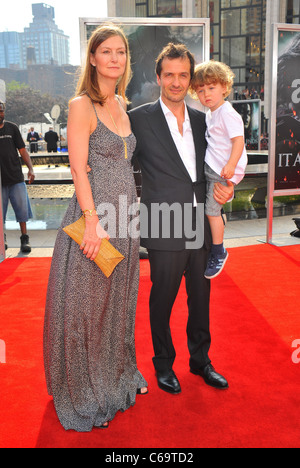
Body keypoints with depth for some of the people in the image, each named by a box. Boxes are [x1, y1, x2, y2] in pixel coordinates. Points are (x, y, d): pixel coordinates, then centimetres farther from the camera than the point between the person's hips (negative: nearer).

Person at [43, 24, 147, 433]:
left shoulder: (121, 104, 14)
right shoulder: (82, 105, -8)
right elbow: (79, 169, -15)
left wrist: (131, 215, 13)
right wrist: (94, 222, -21)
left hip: (125, 217, 7)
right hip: (95, 217, -7)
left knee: (119, 300, 18)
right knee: (87, 304, 5)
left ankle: (119, 376, 38)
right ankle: (85, 396, 24)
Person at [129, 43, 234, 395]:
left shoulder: (202, 120, 10)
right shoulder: (139, 119, -5)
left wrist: (226, 189, 0)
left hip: (201, 227, 5)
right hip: (166, 230, -5)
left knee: (201, 298, 16)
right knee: (162, 301, 10)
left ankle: (200, 360, 38)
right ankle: (163, 365, 32)